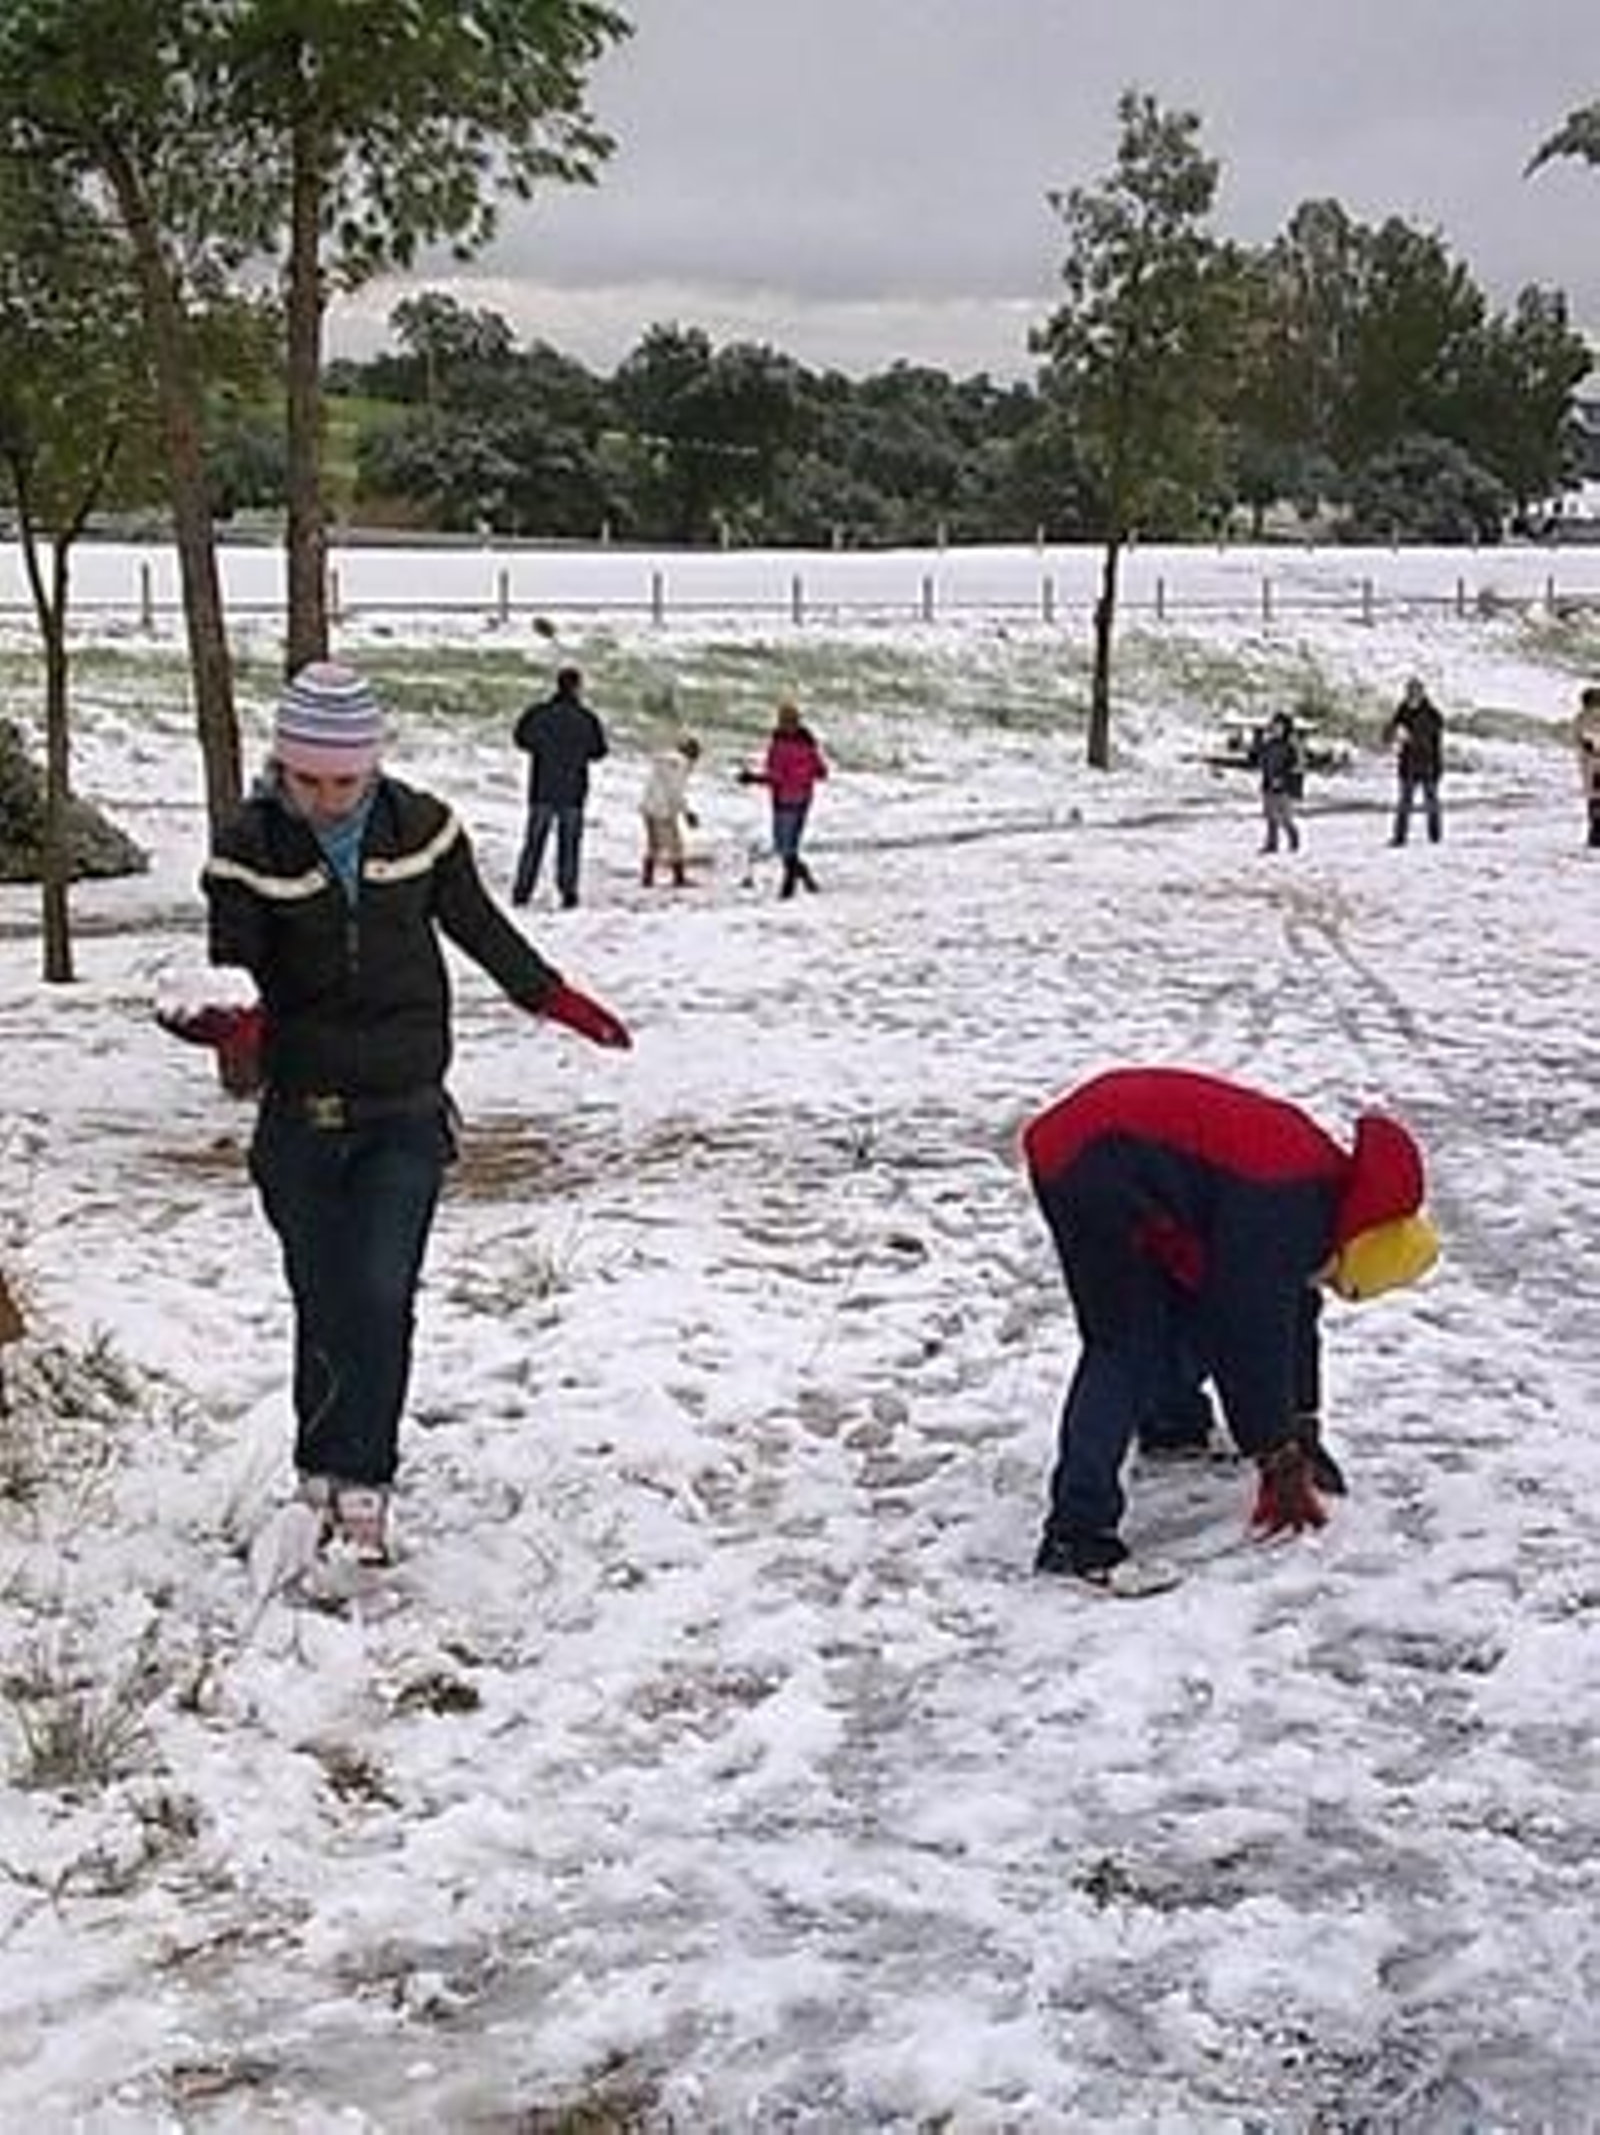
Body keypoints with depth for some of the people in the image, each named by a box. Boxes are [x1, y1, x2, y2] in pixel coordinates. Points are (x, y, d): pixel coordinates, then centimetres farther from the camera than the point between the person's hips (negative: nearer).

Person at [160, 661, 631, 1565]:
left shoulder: (422, 827, -4)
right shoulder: (251, 846, -7)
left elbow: (478, 925, 12)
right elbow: (238, 971, -12)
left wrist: (555, 998, 19)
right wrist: (223, 1018, -35)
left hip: (406, 1116, 0)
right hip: (301, 1116, 0)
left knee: (383, 1299, -11)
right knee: (323, 1305, 6)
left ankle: (360, 1481, -2)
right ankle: (323, 1474, 22)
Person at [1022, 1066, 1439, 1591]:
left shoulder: (1322, 1186, 7)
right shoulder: (1275, 1211, -23)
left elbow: (1294, 1319, 19)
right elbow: (1256, 1340, -20)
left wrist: (1301, 1442, 23)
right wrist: (1280, 1468, -11)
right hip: (1086, 1164, -10)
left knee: (1200, 1313, 17)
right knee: (1127, 1350, -15)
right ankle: (1076, 1536, -21)